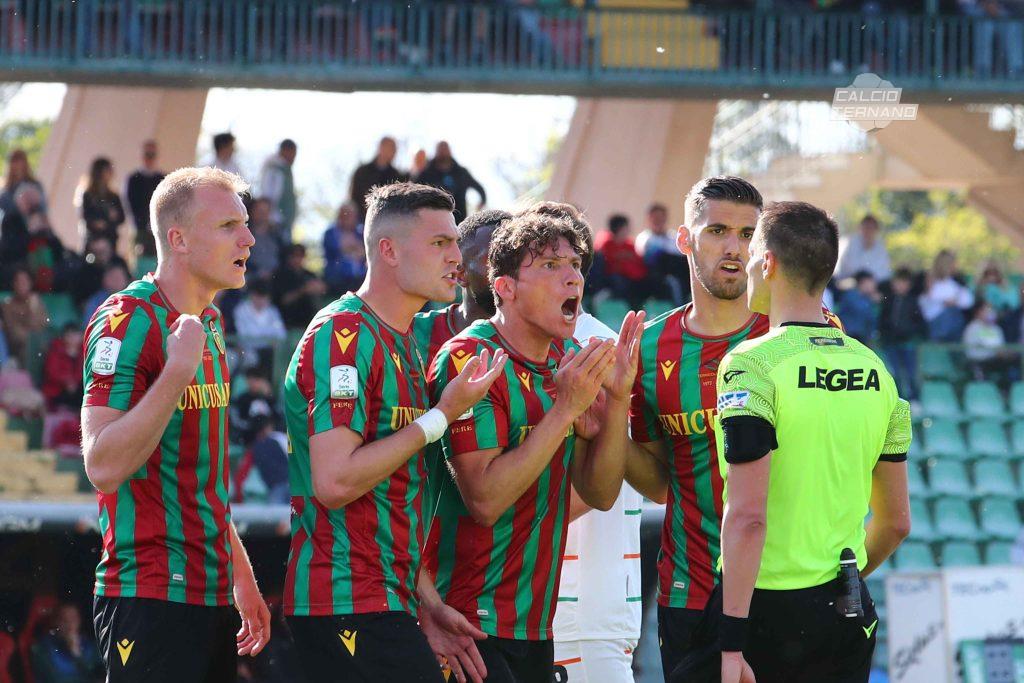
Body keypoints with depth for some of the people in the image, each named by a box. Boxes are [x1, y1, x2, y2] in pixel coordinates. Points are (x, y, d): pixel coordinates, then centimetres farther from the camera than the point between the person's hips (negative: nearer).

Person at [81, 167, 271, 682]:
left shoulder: (208, 324, 17)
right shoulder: (126, 321, -11)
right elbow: (103, 465, -21)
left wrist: (241, 575, 24)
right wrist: (179, 371, -26)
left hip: (211, 595, 9)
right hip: (150, 598, -9)